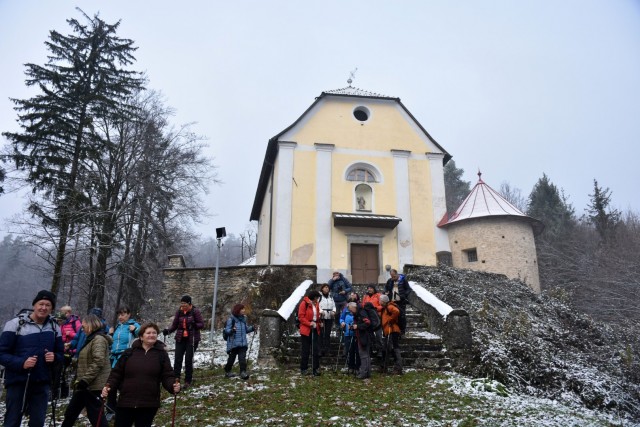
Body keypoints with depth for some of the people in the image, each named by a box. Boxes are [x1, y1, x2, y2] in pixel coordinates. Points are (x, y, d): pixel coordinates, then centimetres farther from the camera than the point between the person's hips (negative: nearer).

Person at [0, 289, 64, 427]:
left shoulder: (54, 327, 6)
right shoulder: (15, 324, -7)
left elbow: (60, 354, 13)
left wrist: (54, 357, -10)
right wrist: (21, 363, -23)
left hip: (42, 383, 4)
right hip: (18, 382, -3)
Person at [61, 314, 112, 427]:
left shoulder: (99, 339, -15)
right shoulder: (91, 339, 18)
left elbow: (98, 362, -24)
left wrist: (85, 380, -23)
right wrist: (79, 378, 18)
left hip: (94, 386, -10)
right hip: (86, 385, 10)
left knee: (95, 415, -4)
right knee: (71, 412, 19)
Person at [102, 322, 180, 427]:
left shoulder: (161, 354, 2)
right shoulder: (129, 353, 3)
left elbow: (167, 376, -2)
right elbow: (117, 373, 7)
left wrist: (173, 386, -20)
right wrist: (108, 385, -9)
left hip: (149, 405, -1)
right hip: (125, 402, 1)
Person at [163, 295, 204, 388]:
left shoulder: (195, 311, -9)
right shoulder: (179, 312, 1)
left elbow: (202, 324, -7)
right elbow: (174, 325, 7)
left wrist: (194, 325, -26)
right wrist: (168, 330, -11)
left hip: (192, 339, -3)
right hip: (180, 338, 3)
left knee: (188, 360, 1)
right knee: (178, 359, 0)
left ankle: (188, 381, 14)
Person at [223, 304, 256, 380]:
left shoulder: (243, 318, 9)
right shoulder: (231, 319, -10)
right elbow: (227, 330, -12)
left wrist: (252, 328, 2)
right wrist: (232, 330, -32)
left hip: (243, 343, 4)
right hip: (233, 343, -4)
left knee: (242, 358, -5)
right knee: (231, 358, 10)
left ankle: (243, 372, -5)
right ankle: (227, 371, 29)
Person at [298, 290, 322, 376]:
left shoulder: (316, 304, 9)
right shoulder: (304, 303, -11)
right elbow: (300, 316, -13)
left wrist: (319, 322, 3)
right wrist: (309, 323, -21)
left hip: (315, 330, 5)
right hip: (306, 330, -5)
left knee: (316, 350, 4)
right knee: (305, 351, 5)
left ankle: (316, 369, 10)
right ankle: (303, 369, 17)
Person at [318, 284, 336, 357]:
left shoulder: (330, 297, 19)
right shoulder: (319, 296, -2)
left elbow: (334, 305, 18)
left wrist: (333, 311, -1)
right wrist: (321, 311, -23)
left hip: (330, 317, 6)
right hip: (321, 317, -5)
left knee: (328, 333, 7)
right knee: (321, 333, -7)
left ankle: (327, 349, 13)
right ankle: (321, 349, -3)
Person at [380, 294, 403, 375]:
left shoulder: (389, 306, -9)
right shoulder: (384, 308, 23)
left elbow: (396, 311, -29)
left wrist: (391, 320, -19)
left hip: (392, 331, -11)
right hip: (388, 332, 11)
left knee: (395, 349, -11)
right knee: (385, 350, 16)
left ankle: (398, 369, -10)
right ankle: (383, 368, 25)